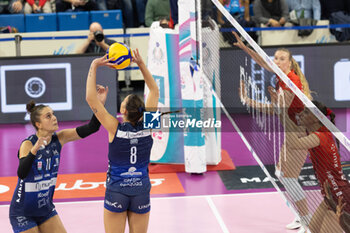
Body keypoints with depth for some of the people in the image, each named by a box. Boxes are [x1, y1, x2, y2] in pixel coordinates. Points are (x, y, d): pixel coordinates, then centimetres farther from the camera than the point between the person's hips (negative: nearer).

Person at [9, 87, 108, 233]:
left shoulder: (59, 139, -4)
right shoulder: (28, 144, -19)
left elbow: (90, 128, -10)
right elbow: (21, 174, -34)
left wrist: (100, 104, -23)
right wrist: (34, 150, -48)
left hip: (46, 208, 6)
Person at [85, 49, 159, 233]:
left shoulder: (115, 128, -14)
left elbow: (90, 98, -13)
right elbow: (155, 91, 6)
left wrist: (94, 67, -8)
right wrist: (141, 64, 6)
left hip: (116, 191, -2)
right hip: (141, 191, 3)